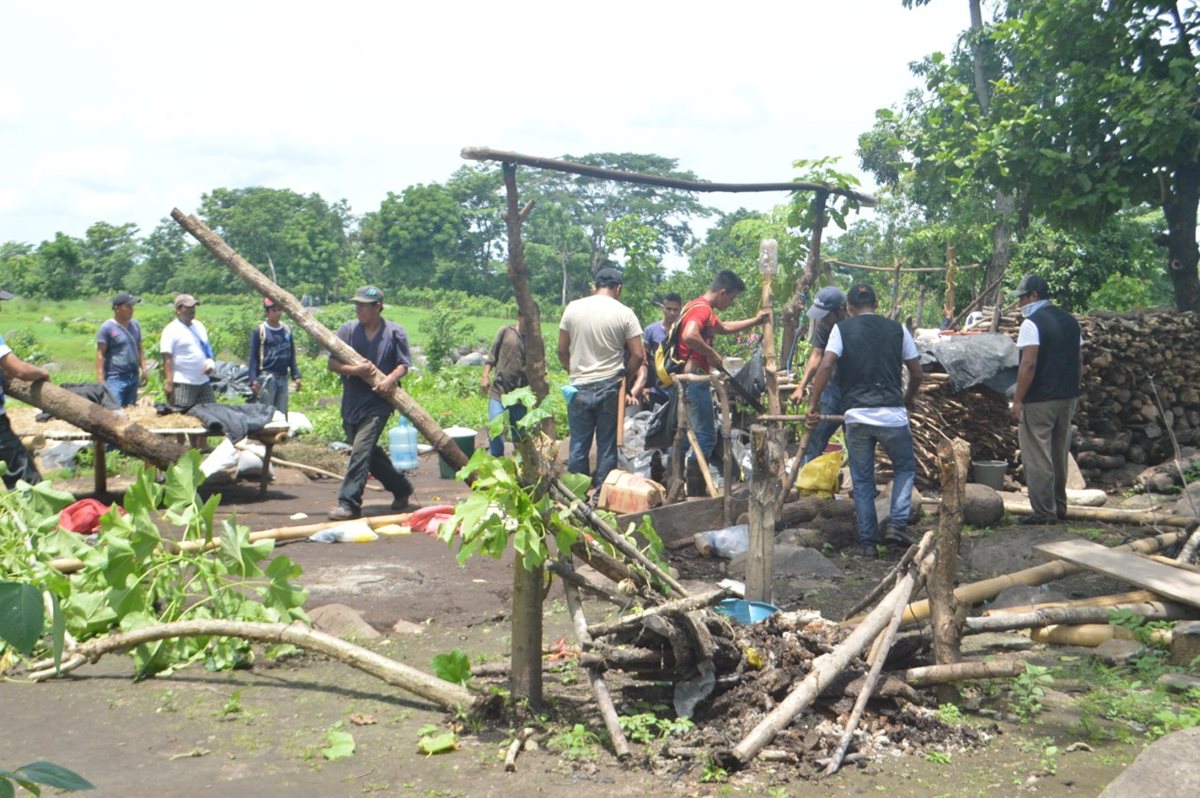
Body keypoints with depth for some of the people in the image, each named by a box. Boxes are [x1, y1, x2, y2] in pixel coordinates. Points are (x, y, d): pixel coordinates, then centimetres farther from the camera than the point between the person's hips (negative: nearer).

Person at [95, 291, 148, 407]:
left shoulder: (135, 325, 11)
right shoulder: (107, 328, -8)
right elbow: (100, 354, -9)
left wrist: (143, 369, 10)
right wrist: (100, 379, -14)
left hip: (133, 377, 6)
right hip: (115, 379, -6)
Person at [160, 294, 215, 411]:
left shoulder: (199, 326, 14)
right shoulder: (171, 330, -8)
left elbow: (207, 348, 23)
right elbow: (167, 358, -14)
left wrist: (210, 363, 2)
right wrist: (169, 382, -20)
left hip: (203, 382, 8)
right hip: (182, 384, -8)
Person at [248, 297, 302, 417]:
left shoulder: (287, 330, 10)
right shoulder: (260, 331, -4)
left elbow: (292, 356, 16)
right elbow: (253, 357, -3)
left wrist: (296, 376, 10)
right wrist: (253, 380, -10)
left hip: (283, 377, 5)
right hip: (267, 377, -5)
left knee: (282, 414, 7)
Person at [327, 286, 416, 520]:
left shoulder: (395, 332, -2)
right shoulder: (348, 329, 2)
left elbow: (403, 364, 1)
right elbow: (332, 363, 0)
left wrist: (390, 379, -19)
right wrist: (354, 370, -18)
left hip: (378, 402, -5)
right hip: (351, 402, 5)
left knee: (361, 450, -16)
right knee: (369, 452, 14)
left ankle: (349, 503, -14)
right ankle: (401, 487, 34)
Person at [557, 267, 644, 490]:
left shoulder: (573, 308, 1)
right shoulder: (624, 314, -4)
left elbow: (562, 351, 6)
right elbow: (638, 355, -5)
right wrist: (625, 381, 9)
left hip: (579, 388, 2)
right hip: (610, 388, -1)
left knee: (578, 445, 8)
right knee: (607, 446, 6)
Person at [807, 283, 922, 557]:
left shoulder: (842, 329, 5)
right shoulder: (896, 329, 10)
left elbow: (826, 366, -9)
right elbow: (916, 373, 12)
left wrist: (813, 404, -3)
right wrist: (907, 401, 29)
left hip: (856, 415, 0)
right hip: (893, 415, 0)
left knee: (862, 481, 12)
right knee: (905, 467, 22)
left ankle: (867, 541, 13)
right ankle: (897, 524, 8)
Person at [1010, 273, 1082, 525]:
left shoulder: (1032, 323, -14)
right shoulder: (1070, 320, 11)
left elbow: (1029, 364, -20)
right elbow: (1079, 361, 14)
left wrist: (1018, 400, -16)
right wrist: (1071, 389, 22)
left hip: (1039, 401, -8)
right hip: (1068, 398, 8)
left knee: (1038, 458, -2)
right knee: (1059, 455, 17)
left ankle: (1044, 512, 0)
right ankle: (1059, 507, 25)